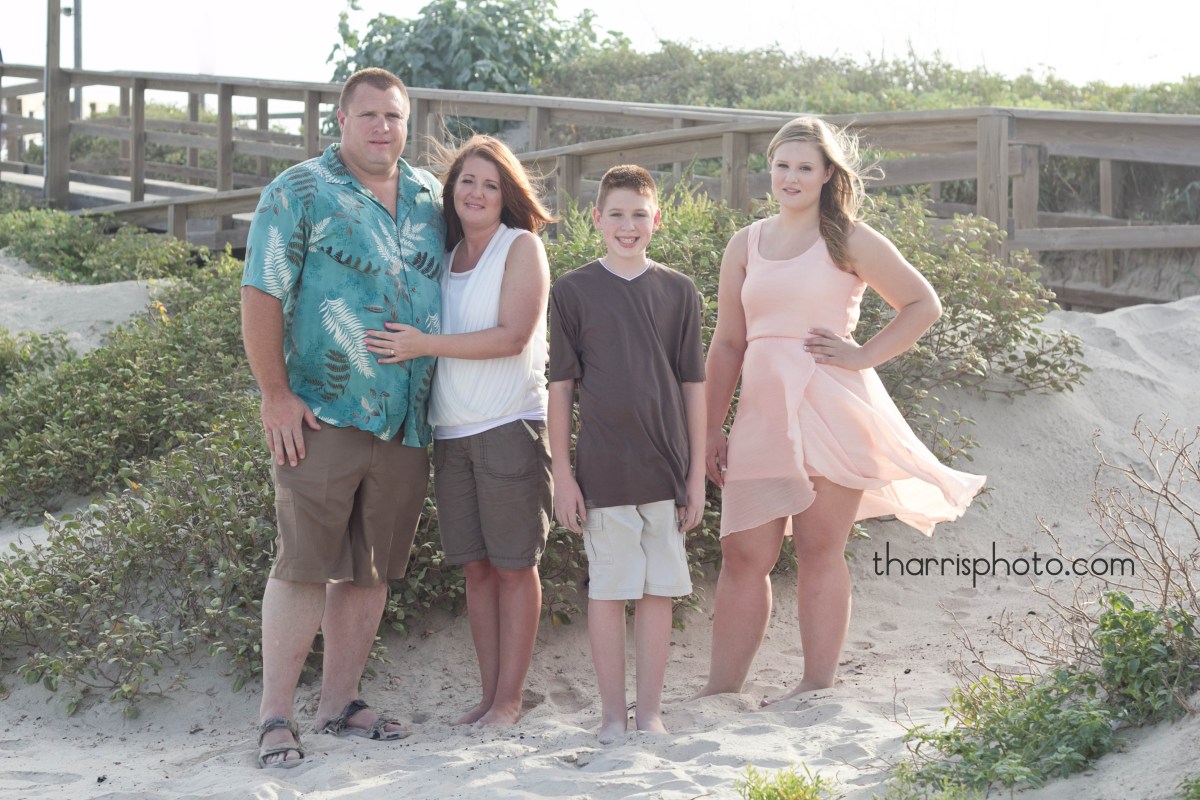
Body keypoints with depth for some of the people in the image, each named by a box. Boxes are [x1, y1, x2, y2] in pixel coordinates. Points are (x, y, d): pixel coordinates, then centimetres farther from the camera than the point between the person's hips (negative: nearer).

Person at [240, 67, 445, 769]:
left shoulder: (431, 199, 13)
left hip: (407, 422, 5)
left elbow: (455, 285, 22)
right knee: (305, 565, -6)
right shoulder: (300, 193, -3)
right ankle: (275, 717, -1)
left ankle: (341, 703, 20)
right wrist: (276, 394, -13)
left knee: (371, 571, 10)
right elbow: (262, 295, -7)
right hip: (324, 418, -5)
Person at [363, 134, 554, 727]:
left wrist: (423, 344, -15)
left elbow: (512, 337, -13)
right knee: (476, 567, 8)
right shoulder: (445, 255, 15)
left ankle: (508, 701, 4)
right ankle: (488, 696, 14)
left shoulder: (521, 247, -2)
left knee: (514, 565, 0)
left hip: (510, 427, -6)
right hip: (451, 432, 6)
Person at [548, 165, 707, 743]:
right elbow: (561, 385, 2)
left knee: (660, 589, 5)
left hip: (666, 467, 2)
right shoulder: (573, 291, 1)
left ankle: (650, 712, 15)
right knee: (608, 590, 3)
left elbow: (694, 385, 8)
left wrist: (697, 473, 5)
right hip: (603, 470, -2)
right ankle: (613, 713, 12)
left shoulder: (678, 293, 6)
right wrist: (563, 474, -2)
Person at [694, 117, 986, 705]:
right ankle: (720, 689, 5)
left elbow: (923, 305, 5)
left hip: (830, 410, -4)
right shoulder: (745, 246, 14)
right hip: (762, 413, 4)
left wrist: (862, 355, -5)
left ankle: (817, 684, 5)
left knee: (820, 550, -1)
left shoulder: (848, 241, 2)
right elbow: (727, 344, 15)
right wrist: (710, 431, 11)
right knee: (743, 553, 1)